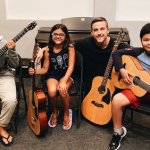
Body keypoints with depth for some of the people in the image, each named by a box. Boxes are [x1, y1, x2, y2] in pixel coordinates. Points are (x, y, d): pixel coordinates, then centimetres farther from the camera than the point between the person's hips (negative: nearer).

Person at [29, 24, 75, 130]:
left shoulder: (69, 47, -8)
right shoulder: (48, 50, -1)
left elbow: (71, 66, -14)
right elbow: (45, 69, 5)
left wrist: (63, 81, -27)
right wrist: (35, 71, -17)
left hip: (67, 75, -2)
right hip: (53, 76, 2)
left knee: (63, 90, -33)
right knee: (52, 91, -30)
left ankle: (67, 113, -1)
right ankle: (55, 112, 6)